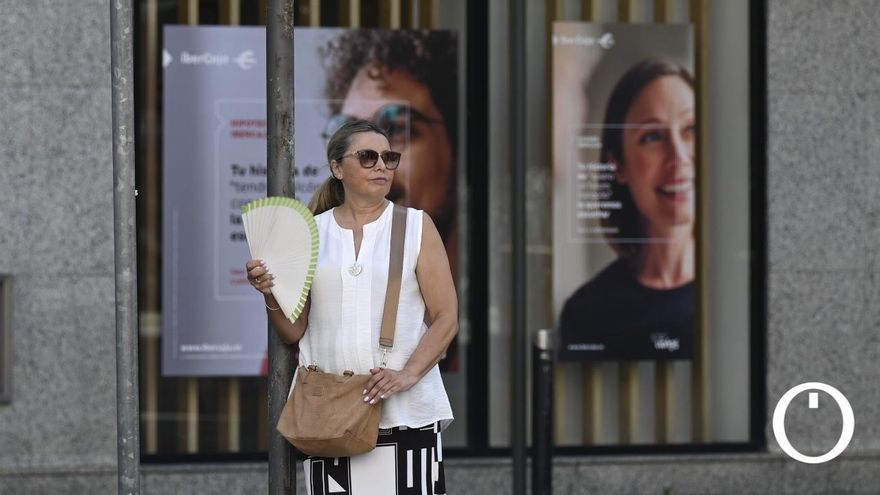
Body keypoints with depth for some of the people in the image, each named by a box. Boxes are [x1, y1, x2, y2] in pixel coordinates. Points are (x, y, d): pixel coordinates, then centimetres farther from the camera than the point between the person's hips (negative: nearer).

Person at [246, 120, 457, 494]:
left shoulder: (416, 226, 7)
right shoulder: (311, 232, 11)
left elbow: (446, 318, 2)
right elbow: (294, 332, 12)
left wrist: (408, 373, -13)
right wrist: (270, 294, -9)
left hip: (406, 412, -1)